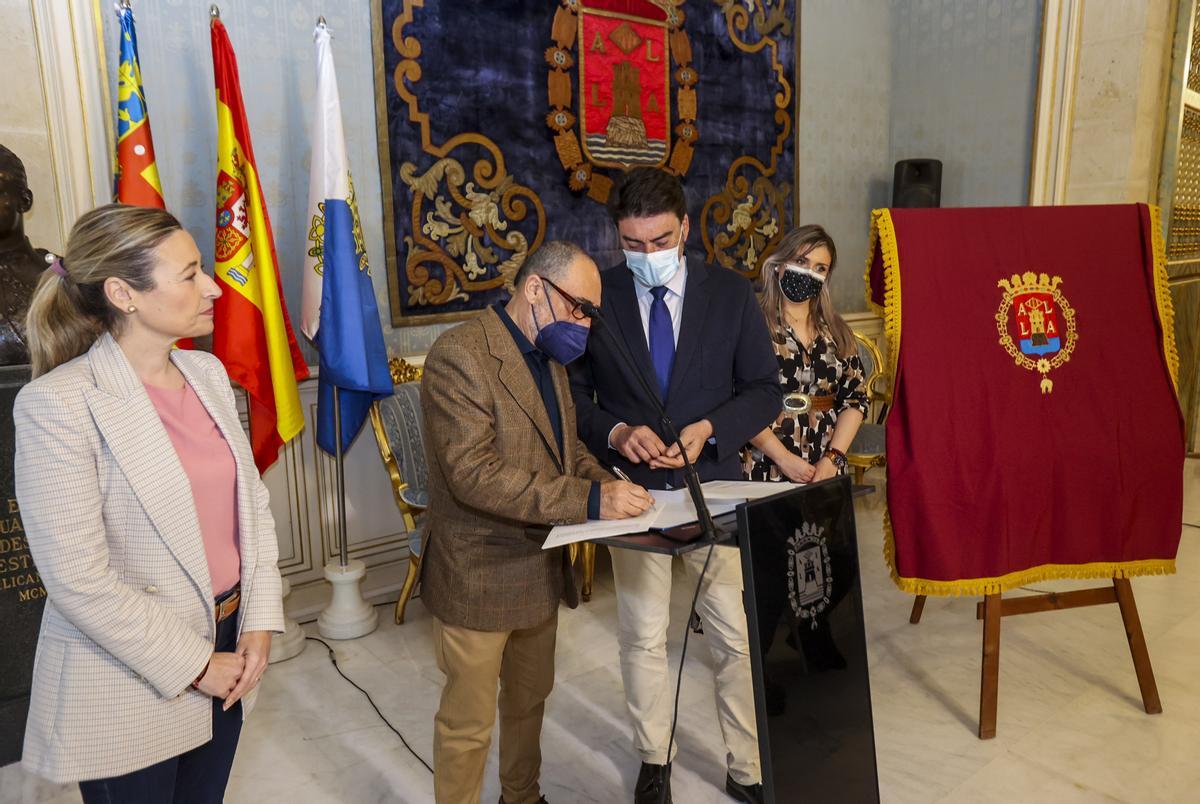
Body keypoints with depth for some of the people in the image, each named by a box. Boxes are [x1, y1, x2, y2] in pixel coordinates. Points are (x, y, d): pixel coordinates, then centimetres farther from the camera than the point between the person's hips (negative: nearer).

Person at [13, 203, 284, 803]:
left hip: (226, 646, 6)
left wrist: (259, 622, -2)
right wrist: (194, 665, -13)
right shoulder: (58, 404, -18)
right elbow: (78, 580, -19)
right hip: (128, 685, -5)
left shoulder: (208, 373, 1)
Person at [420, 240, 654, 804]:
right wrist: (588, 501, -32)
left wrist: (608, 486, -6)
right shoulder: (459, 355, -22)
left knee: (530, 699, 25)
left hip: (540, 567, 8)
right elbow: (474, 475, -29)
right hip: (480, 576, -8)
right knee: (469, 720, 10)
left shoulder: (550, 355, 7)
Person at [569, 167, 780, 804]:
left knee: (738, 637, 8)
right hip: (634, 489, 0)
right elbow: (572, 393, 1)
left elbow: (764, 390, -1)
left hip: (714, 486, 0)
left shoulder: (730, 293, -3)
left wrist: (708, 429, -17)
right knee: (643, 638, 14)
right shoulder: (597, 297, -4)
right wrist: (615, 433, -17)